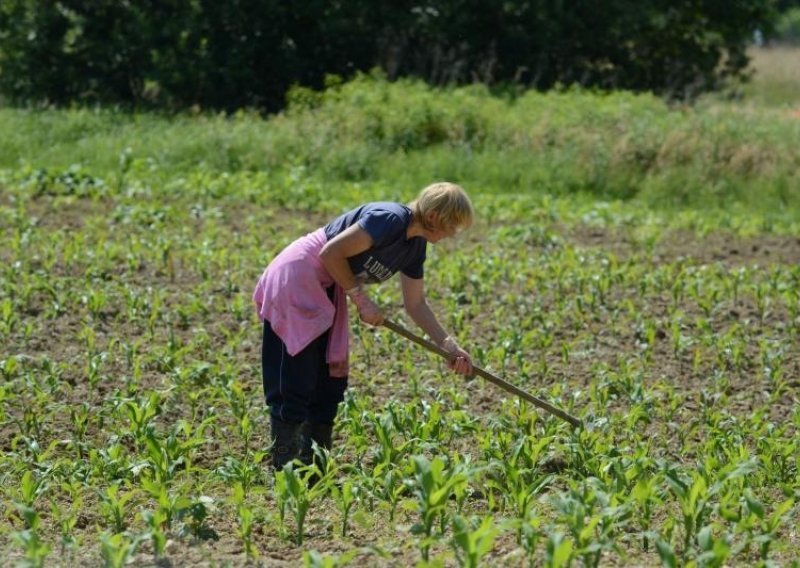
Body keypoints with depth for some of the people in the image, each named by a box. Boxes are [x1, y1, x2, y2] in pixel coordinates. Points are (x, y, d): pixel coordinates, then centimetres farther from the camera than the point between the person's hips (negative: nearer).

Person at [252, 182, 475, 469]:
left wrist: (450, 346, 5)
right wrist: (360, 298, -15)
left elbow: (416, 304, 13)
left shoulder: (415, 246, 6)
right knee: (294, 386, -9)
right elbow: (332, 253, -24)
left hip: (325, 289, 10)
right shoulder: (390, 219, -22)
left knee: (331, 381, 8)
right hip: (295, 280, -10)